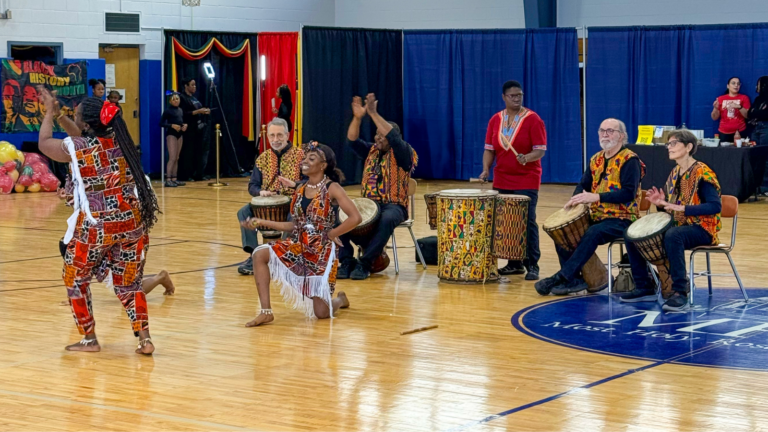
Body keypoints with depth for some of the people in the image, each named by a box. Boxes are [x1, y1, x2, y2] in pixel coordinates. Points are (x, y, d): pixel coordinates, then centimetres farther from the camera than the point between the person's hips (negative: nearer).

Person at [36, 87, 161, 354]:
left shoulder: (74, 148, -8)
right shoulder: (120, 140, 4)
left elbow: (44, 143, 12)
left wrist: (50, 111, 24)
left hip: (95, 227, -5)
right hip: (132, 222, 5)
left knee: (75, 281, 17)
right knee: (128, 284, 16)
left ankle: (89, 339, 19)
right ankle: (145, 339, 5)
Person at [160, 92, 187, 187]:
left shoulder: (180, 110, 11)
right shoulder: (168, 111, -7)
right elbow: (161, 123, -11)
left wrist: (185, 125, 0)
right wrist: (172, 125, -22)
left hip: (179, 134, 7)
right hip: (171, 134, -7)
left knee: (177, 158, 9)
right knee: (172, 158, -13)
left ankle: (174, 179, 14)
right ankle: (168, 180, -13)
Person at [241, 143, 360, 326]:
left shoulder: (332, 188, -11)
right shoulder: (300, 189, 7)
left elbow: (355, 217, -20)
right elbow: (296, 225, 9)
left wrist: (332, 234, -13)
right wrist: (262, 222, 3)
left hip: (321, 252, -6)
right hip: (297, 247, 6)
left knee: (321, 312, -4)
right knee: (260, 255, -21)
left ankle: (340, 300, 35)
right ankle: (266, 311, -16)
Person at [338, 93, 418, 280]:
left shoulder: (403, 154, -4)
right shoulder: (371, 151, 13)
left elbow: (394, 138, -23)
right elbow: (352, 141, -2)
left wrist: (374, 114, -29)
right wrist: (357, 118, -19)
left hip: (394, 205, -5)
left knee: (386, 220, -40)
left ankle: (365, 263, -30)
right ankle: (346, 260, -18)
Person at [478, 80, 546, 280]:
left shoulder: (533, 119, -7)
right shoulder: (495, 120, 8)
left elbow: (540, 150, -11)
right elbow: (489, 149, 8)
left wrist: (526, 158, -30)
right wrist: (486, 169, -7)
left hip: (527, 182, -5)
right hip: (502, 181, 5)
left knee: (527, 223, -7)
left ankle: (532, 266, -4)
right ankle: (515, 263, 16)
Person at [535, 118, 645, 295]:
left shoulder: (629, 160, -10)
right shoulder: (596, 159, 13)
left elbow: (629, 193, -20)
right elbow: (583, 185, 18)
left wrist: (596, 197, -27)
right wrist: (576, 198, -7)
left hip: (622, 219, -8)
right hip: (597, 217, 8)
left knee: (593, 233, -34)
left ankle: (561, 277, -31)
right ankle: (574, 279, -9)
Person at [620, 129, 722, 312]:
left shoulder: (702, 173, -12)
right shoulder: (675, 173, 12)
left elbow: (715, 206, -23)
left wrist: (682, 208, -29)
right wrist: (661, 203, -5)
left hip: (701, 228, -8)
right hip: (678, 225, 8)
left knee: (672, 236, -40)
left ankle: (680, 293, -33)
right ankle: (644, 288, 4)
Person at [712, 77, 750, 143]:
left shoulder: (744, 98, 6)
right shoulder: (721, 99, 9)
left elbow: (748, 116, -1)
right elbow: (714, 118, 9)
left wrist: (739, 107, -15)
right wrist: (716, 108, -10)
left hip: (739, 132, -1)